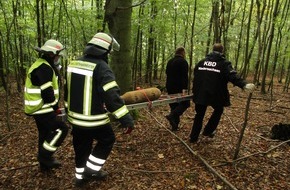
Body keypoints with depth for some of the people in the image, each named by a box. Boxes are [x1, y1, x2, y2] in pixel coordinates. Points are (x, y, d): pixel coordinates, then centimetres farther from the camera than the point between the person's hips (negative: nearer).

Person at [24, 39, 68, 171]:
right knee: (61, 129, -9)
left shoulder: (43, 66, 15)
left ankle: (45, 164, 30)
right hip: (42, 108, -11)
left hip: (39, 108, 11)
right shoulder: (43, 68, -20)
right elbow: (47, 92, -24)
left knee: (45, 134, 17)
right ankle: (44, 155, 2)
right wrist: (55, 107, -9)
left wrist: (54, 107, 11)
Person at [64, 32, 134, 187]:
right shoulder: (101, 67, -19)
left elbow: (68, 89, 16)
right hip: (94, 119, -7)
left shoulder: (74, 63, 6)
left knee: (81, 147, 23)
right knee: (107, 140, 18)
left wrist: (69, 109, 30)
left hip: (75, 117, 7)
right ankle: (91, 169, 20)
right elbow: (112, 95, -28)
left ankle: (80, 176, 38)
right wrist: (126, 119, -27)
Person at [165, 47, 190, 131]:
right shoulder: (183, 62, -9)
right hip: (179, 87, -8)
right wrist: (185, 89, -23)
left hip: (170, 87, 8)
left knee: (174, 105, 11)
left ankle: (175, 125, 13)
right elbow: (184, 76, -18)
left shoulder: (170, 61, 15)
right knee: (185, 103, 2)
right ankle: (172, 116, -19)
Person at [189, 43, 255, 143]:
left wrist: (195, 91, 24)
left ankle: (193, 137, 22)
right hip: (215, 94, -3)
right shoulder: (224, 63, -5)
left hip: (200, 94, 4)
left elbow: (195, 76, 16)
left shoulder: (202, 61, 11)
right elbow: (233, 76, -23)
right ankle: (208, 131, 27)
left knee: (199, 115, 16)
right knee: (218, 110, 26)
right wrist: (244, 85, -35)